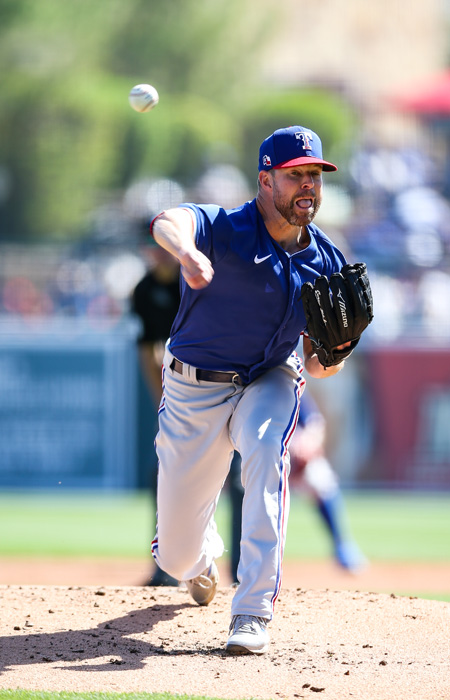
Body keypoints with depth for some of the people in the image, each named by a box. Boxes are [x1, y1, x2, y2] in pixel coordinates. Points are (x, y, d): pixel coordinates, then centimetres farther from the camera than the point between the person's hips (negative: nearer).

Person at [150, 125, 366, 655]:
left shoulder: (327, 263, -5)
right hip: (196, 388, -2)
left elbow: (317, 361, 5)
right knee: (176, 556, 5)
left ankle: (252, 613, -33)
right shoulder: (225, 230, -20)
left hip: (269, 381, 2)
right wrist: (187, 253, -68)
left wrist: (328, 358, -20)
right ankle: (201, 557, 49)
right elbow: (167, 223, -44)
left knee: (265, 449, -36)